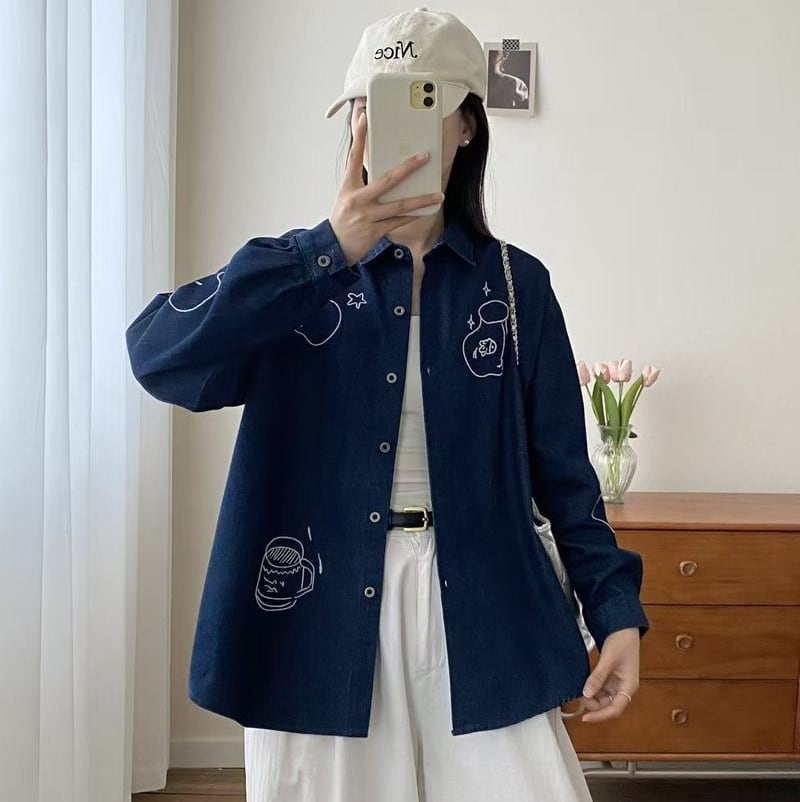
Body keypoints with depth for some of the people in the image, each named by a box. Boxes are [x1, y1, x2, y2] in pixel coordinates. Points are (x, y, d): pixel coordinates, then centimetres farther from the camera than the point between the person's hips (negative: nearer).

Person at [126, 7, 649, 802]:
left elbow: (560, 467, 7)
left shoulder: (515, 285, 5)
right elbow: (156, 356, -16)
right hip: (317, 615, 0)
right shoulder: (297, 271, 2)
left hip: (481, 611, 1)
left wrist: (615, 608, 0)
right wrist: (329, 250, -22)